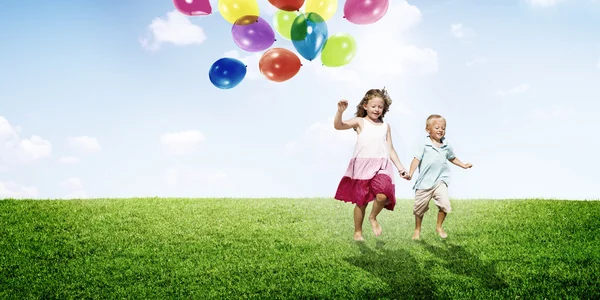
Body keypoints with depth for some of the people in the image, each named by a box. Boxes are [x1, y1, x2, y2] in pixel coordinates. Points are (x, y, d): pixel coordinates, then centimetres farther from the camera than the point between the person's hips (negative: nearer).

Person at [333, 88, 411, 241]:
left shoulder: (385, 126, 17)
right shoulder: (360, 122, 5)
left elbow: (390, 149, 19)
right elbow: (338, 125, -10)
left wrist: (400, 168, 14)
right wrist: (340, 111, -28)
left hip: (381, 167, 2)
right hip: (362, 166, -2)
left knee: (383, 195, -23)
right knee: (361, 201, 5)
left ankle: (373, 218, 7)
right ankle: (358, 233, 23)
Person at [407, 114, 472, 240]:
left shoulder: (446, 146, 6)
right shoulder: (424, 145, -7)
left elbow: (452, 158, 24)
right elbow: (416, 159, -13)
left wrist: (464, 165, 24)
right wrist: (410, 173, -25)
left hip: (440, 181, 2)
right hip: (424, 182, -2)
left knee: (445, 203, -17)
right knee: (420, 207, 8)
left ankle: (439, 226, 7)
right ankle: (417, 230, 30)